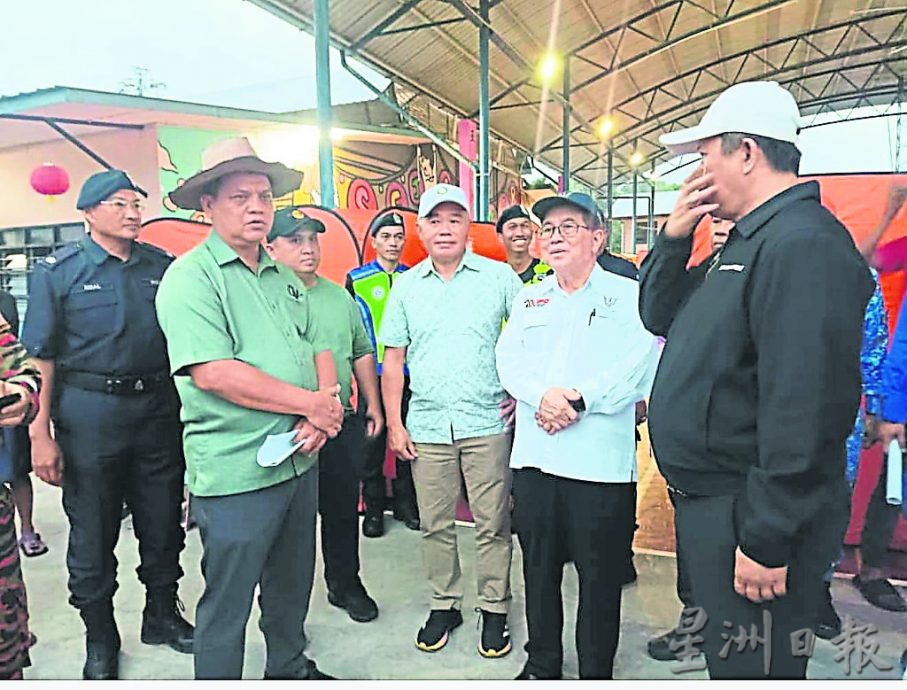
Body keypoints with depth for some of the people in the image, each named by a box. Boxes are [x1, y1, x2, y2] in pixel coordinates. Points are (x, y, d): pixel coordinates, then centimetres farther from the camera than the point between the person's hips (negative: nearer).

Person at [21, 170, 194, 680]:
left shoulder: (163, 266, 5)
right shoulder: (58, 272, -3)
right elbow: (43, 357, -5)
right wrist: (41, 433, -10)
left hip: (159, 408, 3)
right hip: (90, 412, -2)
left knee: (162, 523, 14)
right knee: (93, 532, 10)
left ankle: (163, 614, 36)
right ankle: (100, 638, 30)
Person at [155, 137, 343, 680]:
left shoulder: (284, 277, 12)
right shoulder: (190, 277, -12)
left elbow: (317, 348, 10)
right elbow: (213, 373, -23)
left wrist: (323, 415, -9)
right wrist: (310, 403, -17)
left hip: (301, 460, 8)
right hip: (236, 472, -7)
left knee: (293, 583, 24)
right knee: (227, 604, 8)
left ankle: (290, 666, 46)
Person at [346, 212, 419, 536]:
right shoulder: (356, 279, 2)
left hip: (409, 374, 2)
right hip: (372, 373, -2)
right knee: (372, 441, 5)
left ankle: (406, 503, 24)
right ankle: (373, 509, 19)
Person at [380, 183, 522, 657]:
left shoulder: (499, 276, 1)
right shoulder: (406, 286, 8)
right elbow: (393, 359, 8)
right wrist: (394, 424, 4)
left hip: (487, 424, -2)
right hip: (426, 427, 2)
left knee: (492, 525, 6)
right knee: (435, 525, 12)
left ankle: (494, 609, 25)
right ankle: (444, 605, 30)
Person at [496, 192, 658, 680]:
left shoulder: (629, 295, 2)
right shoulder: (528, 299, 16)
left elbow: (639, 366, -11)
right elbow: (509, 359, 3)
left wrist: (579, 401, -18)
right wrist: (544, 396, -15)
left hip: (601, 460, -4)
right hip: (534, 455, 4)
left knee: (600, 575, 8)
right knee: (538, 566, 16)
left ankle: (596, 673, 29)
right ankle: (542, 662, 36)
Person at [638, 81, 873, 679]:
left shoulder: (803, 244, -20)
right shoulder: (748, 242, 13)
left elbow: (805, 402, -27)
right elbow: (659, 316, 18)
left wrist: (766, 539, -24)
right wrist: (674, 238, 3)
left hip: (750, 518, -10)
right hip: (708, 501, 10)